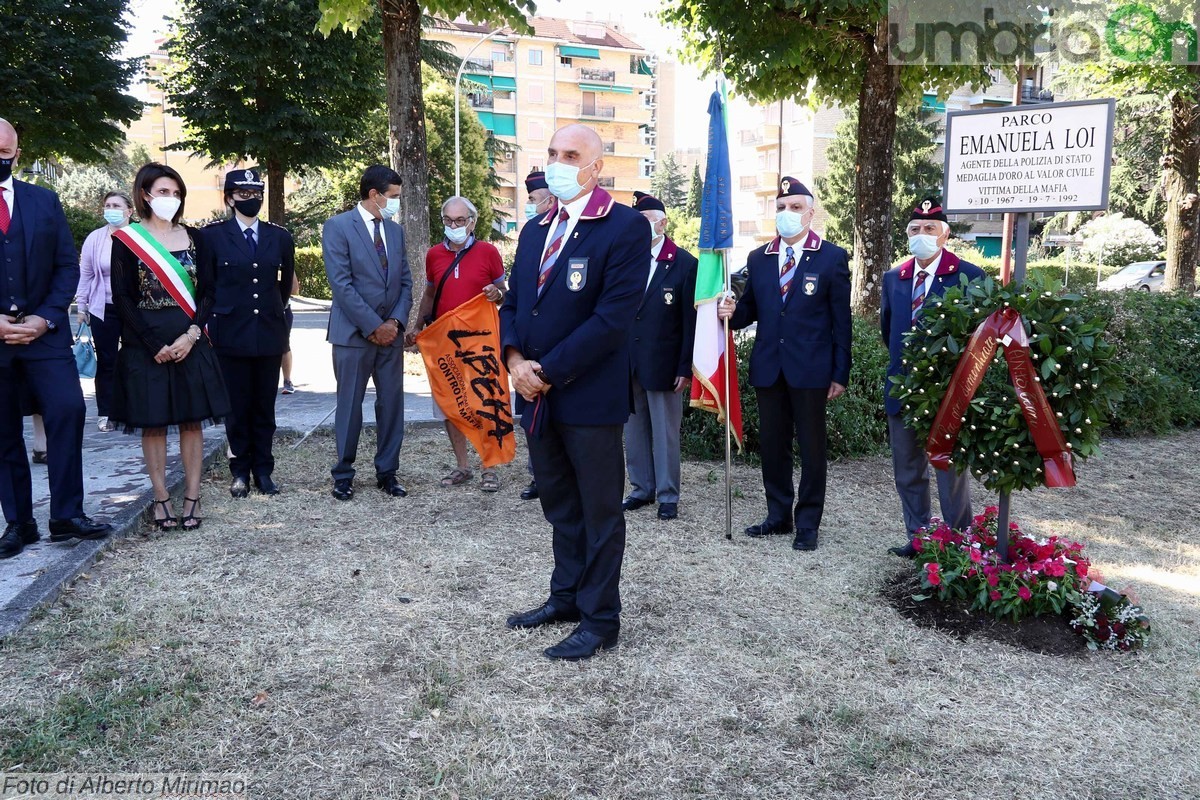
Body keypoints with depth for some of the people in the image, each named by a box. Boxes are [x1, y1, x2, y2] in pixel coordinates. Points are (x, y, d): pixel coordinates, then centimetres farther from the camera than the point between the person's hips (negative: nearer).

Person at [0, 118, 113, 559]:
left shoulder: (45, 201, 9)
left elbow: (67, 265, 6)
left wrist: (44, 318, -7)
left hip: (44, 332, 1)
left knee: (68, 411, -13)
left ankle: (67, 514, -4)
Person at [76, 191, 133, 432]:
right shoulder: (95, 238, 1)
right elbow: (85, 275, 8)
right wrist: (81, 307, 8)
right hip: (104, 310, 2)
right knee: (106, 362, 7)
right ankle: (104, 413, 14)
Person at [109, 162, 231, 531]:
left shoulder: (194, 238, 8)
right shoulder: (126, 239, 0)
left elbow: (207, 292, 5)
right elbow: (122, 299, -4)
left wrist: (191, 335, -11)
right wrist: (155, 345, -12)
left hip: (191, 343, 2)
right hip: (146, 346, -2)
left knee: (192, 420, 4)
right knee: (153, 423, 3)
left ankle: (192, 498, 11)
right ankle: (161, 498, 12)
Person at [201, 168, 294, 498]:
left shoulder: (279, 237, 8)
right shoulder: (212, 235, 1)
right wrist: (213, 322, 3)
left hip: (269, 334, 2)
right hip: (231, 334, -2)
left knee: (265, 406, 7)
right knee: (237, 406, 3)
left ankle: (263, 471, 15)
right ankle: (240, 472, 13)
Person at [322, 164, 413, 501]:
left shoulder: (396, 230, 12)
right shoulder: (338, 227, -6)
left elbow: (405, 281, 12)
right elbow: (341, 284, -13)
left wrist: (395, 321, -4)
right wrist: (374, 325, -14)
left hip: (391, 332, 5)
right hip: (353, 332, -5)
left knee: (392, 404, 7)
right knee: (350, 406, 4)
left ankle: (387, 472, 17)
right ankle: (343, 475, 16)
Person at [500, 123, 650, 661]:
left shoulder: (626, 227, -10)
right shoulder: (534, 230, 14)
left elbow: (614, 314, -18)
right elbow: (513, 304, 15)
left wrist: (550, 370, -17)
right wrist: (515, 358, -5)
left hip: (589, 395, -7)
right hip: (536, 394, 7)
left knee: (599, 511, 5)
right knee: (560, 506, 18)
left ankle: (600, 619, 16)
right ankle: (567, 595, 32)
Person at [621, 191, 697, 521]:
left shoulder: (685, 264, -5)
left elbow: (691, 320, -6)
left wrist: (685, 367, -10)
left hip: (663, 364, -4)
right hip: (627, 363, 4)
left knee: (665, 432, 3)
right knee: (634, 430, 11)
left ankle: (668, 496, 14)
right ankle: (642, 488, 24)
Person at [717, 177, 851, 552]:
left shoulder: (832, 258, -2)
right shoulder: (757, 258, 9)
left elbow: (840, 320, -3)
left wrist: (840, 374, -6)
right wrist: (732, 313, -11)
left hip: (810, 368, -4)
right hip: (768, 367, 4)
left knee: (811, 447, 5)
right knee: (772, 445, 12)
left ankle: (808, 523, 15)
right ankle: (779, 515, 25)